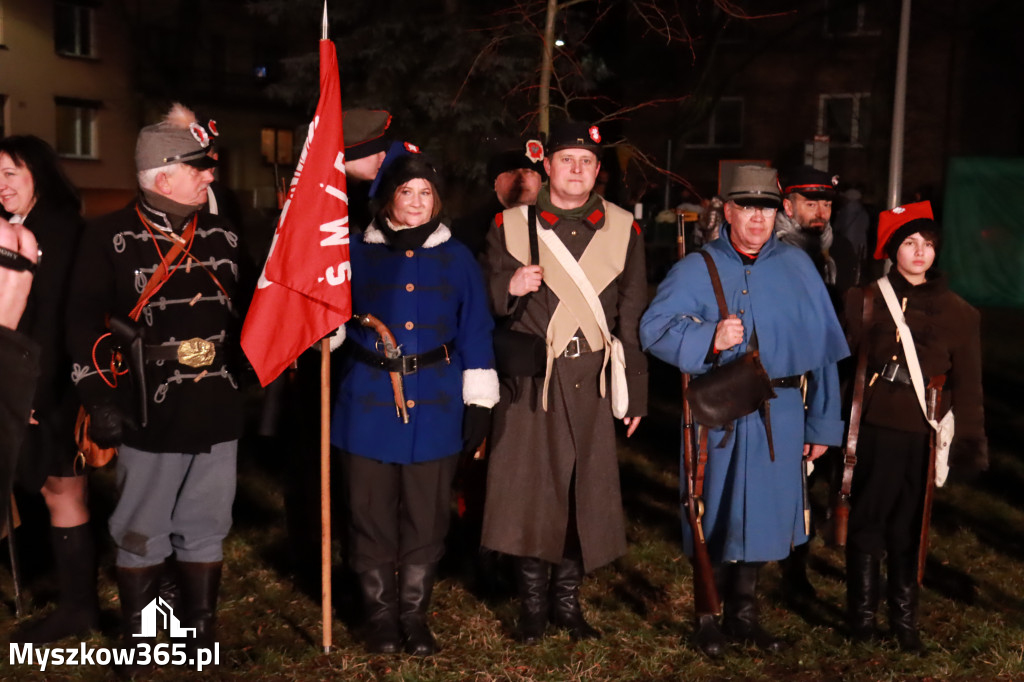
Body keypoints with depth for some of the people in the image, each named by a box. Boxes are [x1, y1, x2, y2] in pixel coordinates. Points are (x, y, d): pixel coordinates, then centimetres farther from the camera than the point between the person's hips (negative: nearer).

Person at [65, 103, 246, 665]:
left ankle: (201, 635, 28)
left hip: (217, 415, 4)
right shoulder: (110, 238, -4)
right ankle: (136, 640, 26)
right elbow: (84, 323, -5)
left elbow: (245, 318, 15)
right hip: (149, 417, -4)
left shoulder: (223, 236, 9)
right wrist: (100, 400, -9)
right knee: (141, 536, 8)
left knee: (205, 532, 13)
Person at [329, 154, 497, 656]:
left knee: (426, 515, 7)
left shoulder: (457, 258, 4)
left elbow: (474, 333, 4)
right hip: (369, 401, 0)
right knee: (371, 513, 6)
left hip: (434, 403, 0)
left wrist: (479, 403, 1)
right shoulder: (359, 253, 3)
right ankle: (380, 613, 22)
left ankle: (414, 613, 23)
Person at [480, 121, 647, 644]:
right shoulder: (510, 225, 5)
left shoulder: (623, 229, 7)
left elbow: (632, 319, 8)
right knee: (530, 488, 1)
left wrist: (635, 394, 5)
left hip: (592, 383, 1)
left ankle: (567, 600, 23)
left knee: (586, 491, 6)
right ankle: (533, 603, 18)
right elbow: (483, 305, 9)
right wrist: (509, 286, -14)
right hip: (530, 381, -1)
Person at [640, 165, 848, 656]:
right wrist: (710, 338, -25)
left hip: (780, 415, 3)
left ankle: (743, 614, 30)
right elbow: (654, 328, -9)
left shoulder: (797, 267, 7)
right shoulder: (697, 268, 0)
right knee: (716, 514, 4)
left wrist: (821, 424, 6)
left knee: (763, 512, 11)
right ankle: (708, 617, 23)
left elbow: (822, 348, 7)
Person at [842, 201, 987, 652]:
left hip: (921, 436, 1)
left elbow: (967, 384, 7)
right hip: (873, 429, -1)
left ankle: (904, 619, 23)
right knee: (868, 521, 7)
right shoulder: (865, 301, 1)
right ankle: (862, 613, 22)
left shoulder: (959, 314, 5)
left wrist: (971, 442, 3)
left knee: (909, 527, 9)